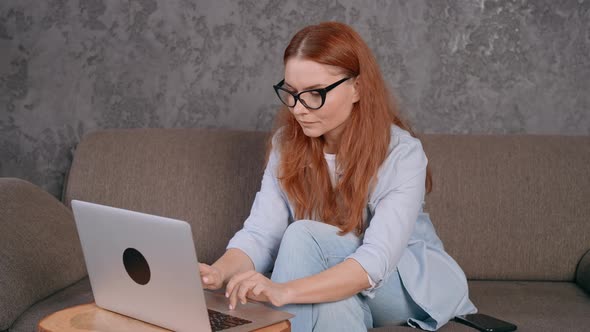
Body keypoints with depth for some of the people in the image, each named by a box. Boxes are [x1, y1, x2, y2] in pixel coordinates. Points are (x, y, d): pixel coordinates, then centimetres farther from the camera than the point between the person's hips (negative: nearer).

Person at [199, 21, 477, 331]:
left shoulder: (401, 154, -22)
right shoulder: (286, 144, -7)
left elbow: (377, 262, -34)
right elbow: (259, 234, -15)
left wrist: (283, 290, -49)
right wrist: (220, 271, -39)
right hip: (337, 301, 3)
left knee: (303, 236, -28)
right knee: (333, 303, -36)